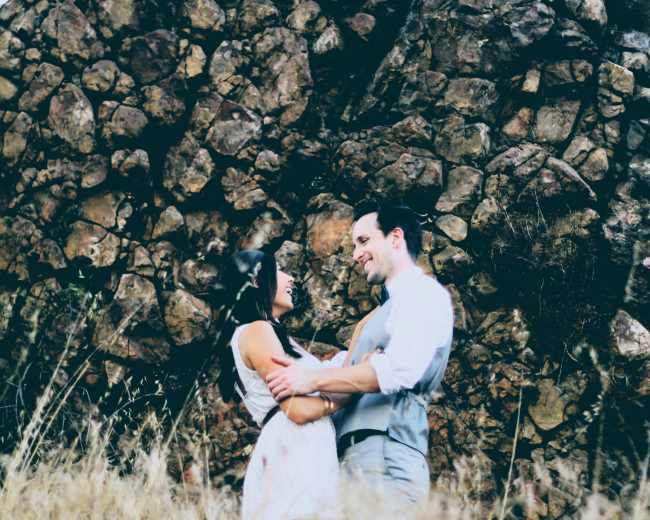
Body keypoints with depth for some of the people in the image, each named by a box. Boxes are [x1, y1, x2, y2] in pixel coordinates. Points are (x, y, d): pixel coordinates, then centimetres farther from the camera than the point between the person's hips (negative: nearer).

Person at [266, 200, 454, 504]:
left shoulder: (423, 293, -1)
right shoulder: (388, 310, 28)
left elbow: (398, 371, -17)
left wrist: (312, 379, -13)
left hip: (385, 460, -8)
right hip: (356, 459, 8)